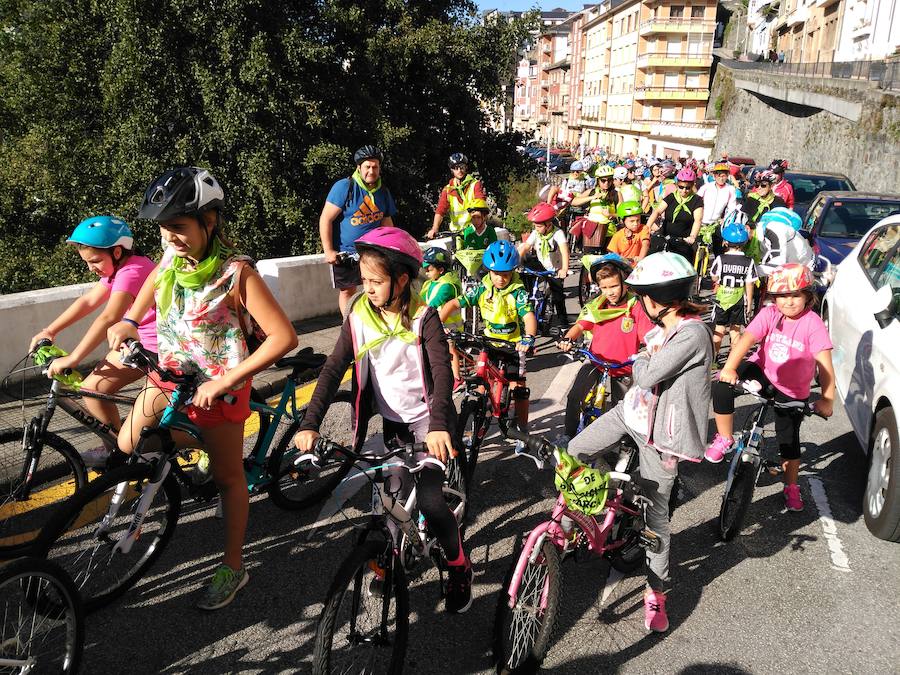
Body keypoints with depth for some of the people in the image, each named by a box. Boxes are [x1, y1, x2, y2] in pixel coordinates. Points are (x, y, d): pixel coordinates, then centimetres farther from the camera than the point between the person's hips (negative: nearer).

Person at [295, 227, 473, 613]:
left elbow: (442, 373, -26)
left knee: (430, 501, -12)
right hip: (391, 421, 4)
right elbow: (333, 370, -12)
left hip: (427, 420, -4)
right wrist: (310, 424, -24)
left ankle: (459, 567, 12)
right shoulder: (359, 318, -5)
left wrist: (439, 425, -43)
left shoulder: (423, 318, -15)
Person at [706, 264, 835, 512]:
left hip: (791, 392, -1)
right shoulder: (769, 314, -13)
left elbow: (825, 364, -23)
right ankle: (725, 439, -6)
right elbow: (746, 339, -26)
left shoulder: (812, 324, -19)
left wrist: (827, 399, -31)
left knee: (789, 439, 7)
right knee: (722, 385, -26)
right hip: (762, 372, 1)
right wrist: (729, 368, -41)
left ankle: (791, 487, 32)